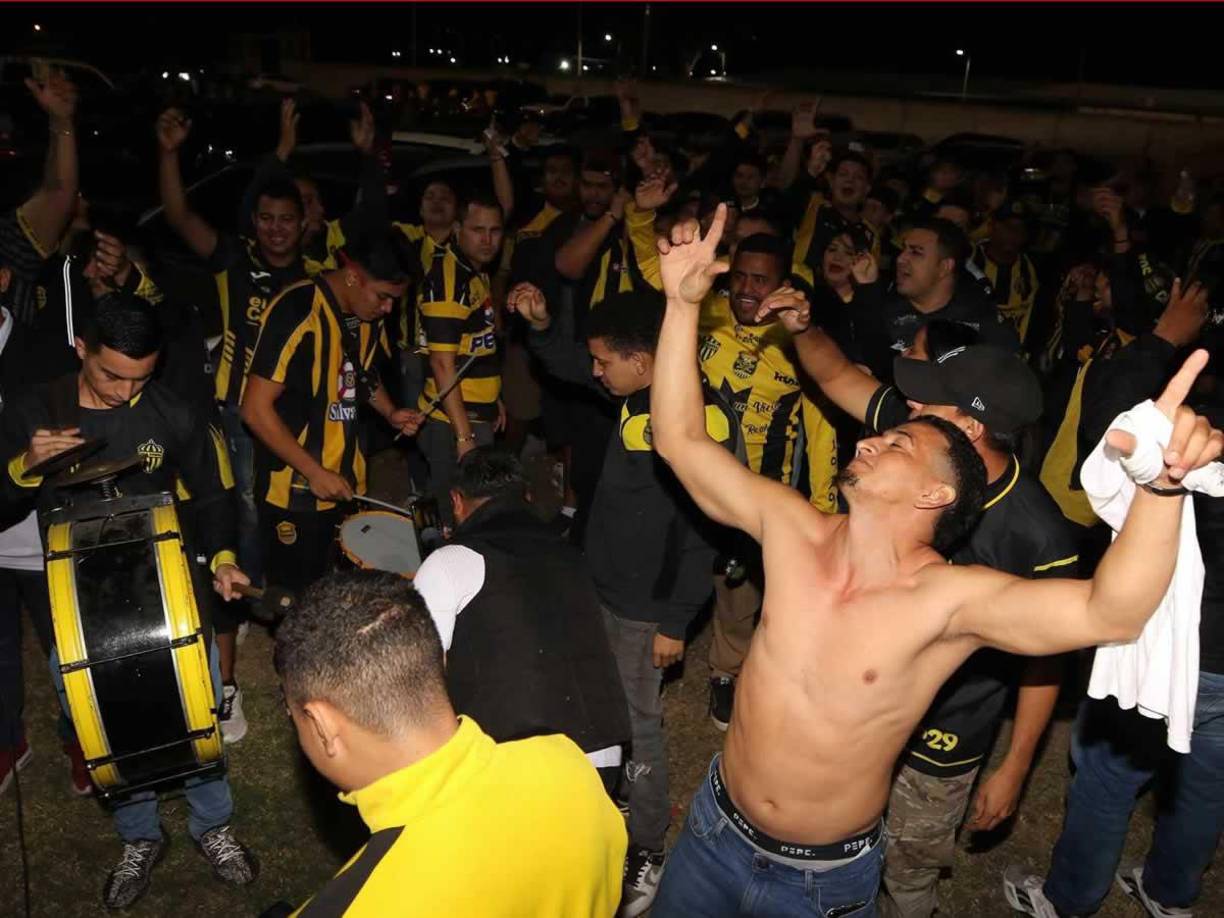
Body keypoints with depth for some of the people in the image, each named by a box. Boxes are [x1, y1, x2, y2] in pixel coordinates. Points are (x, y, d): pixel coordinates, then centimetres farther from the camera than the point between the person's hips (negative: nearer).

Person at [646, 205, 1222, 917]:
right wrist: (685, 302, -16)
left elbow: (1110, 612, -40)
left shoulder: (948, 597, -25)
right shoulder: (791, 530, -13)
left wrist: (1162, 479, -57)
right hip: (715, 832, 4)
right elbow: (682, 440, -10)